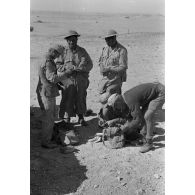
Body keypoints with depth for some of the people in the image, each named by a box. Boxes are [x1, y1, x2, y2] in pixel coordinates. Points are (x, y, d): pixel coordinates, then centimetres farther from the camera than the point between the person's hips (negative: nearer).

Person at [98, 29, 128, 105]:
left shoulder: (122, 50, -12)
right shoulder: (105, 49, 9)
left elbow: (123, 67, -16)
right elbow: (100, 61, 20)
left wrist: (109, 69, -20)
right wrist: (102, 68, -2)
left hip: (115, 79, -6)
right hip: (105, 78, 7)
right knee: (102, 99, 11)